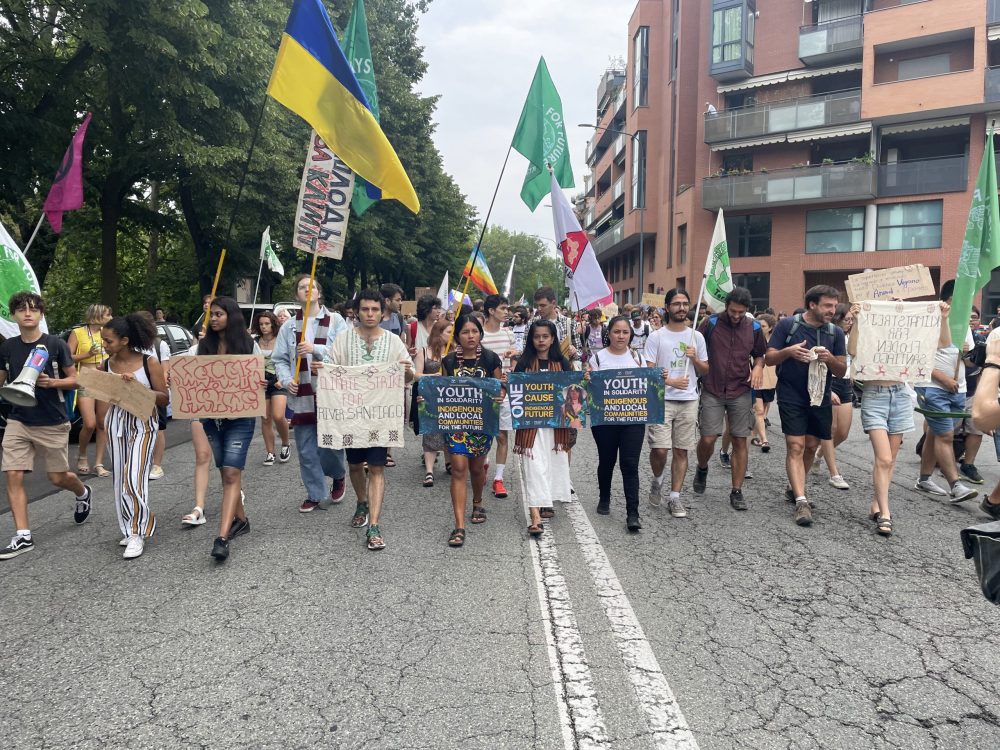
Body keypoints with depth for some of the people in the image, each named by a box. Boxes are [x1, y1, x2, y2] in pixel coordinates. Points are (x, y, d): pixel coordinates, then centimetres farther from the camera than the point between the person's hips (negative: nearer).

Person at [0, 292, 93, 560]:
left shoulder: (56, 344, -7)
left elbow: (75, 380, -2)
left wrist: (53, 382, -21)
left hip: (53, 423, -3)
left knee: (58, 477, 7)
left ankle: (83, 493, 42)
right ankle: (23, 537, 1)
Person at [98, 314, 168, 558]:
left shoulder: (149, 363, -8)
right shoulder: (106, 365, 4)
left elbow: (164, 399, -8)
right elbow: (103, 398, 15)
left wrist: (137, 385, -19)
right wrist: (104, 426, 10)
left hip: (143, 422, -5)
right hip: (116, 422, 5)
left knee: (134, 477, -12)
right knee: (120, 478, 8)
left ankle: (138, 532, -1)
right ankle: (130, 530, 23)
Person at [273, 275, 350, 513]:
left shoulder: (335, 321, 1)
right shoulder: (288, 327, 9)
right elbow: (279, 359, 8)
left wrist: (316, 349, -17)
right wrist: (286, 380, -9)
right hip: (301, 397, 3)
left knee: (331, 444, 2)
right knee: (306, 450, 6)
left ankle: (339, 476, 33)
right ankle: (316, 495, 20)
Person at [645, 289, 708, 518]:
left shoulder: (696, 336, 10)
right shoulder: (656, 337, -1)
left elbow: (705, 371, 14)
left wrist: (695, 359, -6)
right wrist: (671, 382, -18)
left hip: (689, 401, 3)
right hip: (662, 400, -3)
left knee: (681, 450, 5)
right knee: (660, 449, -10)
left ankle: (675, 497, 15)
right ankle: (657, 481, 21)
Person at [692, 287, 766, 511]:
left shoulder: (754, 328, 4)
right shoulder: (710, 323, -3)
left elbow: (760, 354, 17)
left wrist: (758, 367, -4)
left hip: (741, 392, 2)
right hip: (712, 391, -2)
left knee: (740, 441, 3)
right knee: (708, 439, -6)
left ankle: (737, 491, 13)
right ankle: (702, 469, 27)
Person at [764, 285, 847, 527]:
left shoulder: (835, 332, 5)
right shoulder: (787, 325, -5)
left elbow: (842, 371, 5)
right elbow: (769, 359, -3)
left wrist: (829, 358, -16)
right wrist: (789, 351, -22)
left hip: (820, 398, 4)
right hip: (792, 397, -4)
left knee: (811, 447, 12)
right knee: (795, 447, -9)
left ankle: (794, 489, 31)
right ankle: (801, 501, -13)